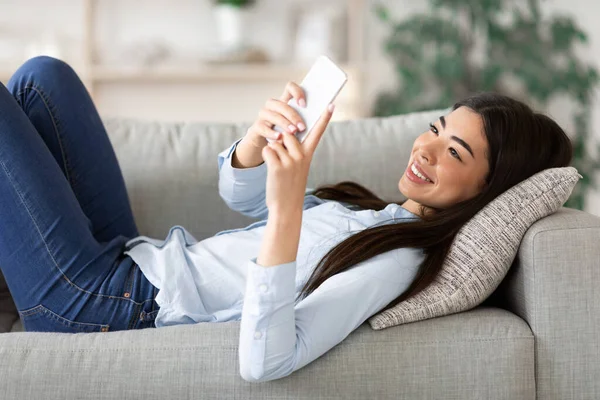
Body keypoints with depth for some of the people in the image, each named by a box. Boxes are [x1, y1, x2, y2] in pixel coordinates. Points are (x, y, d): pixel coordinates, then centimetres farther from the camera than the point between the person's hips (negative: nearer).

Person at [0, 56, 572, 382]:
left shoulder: (399, 260, -21)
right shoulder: (386, 216, 6)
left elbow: (264, 362, -34)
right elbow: (241, 195, 11)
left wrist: (286, 211, -41)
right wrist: (262, 134, -11)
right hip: (133, 258, 8)